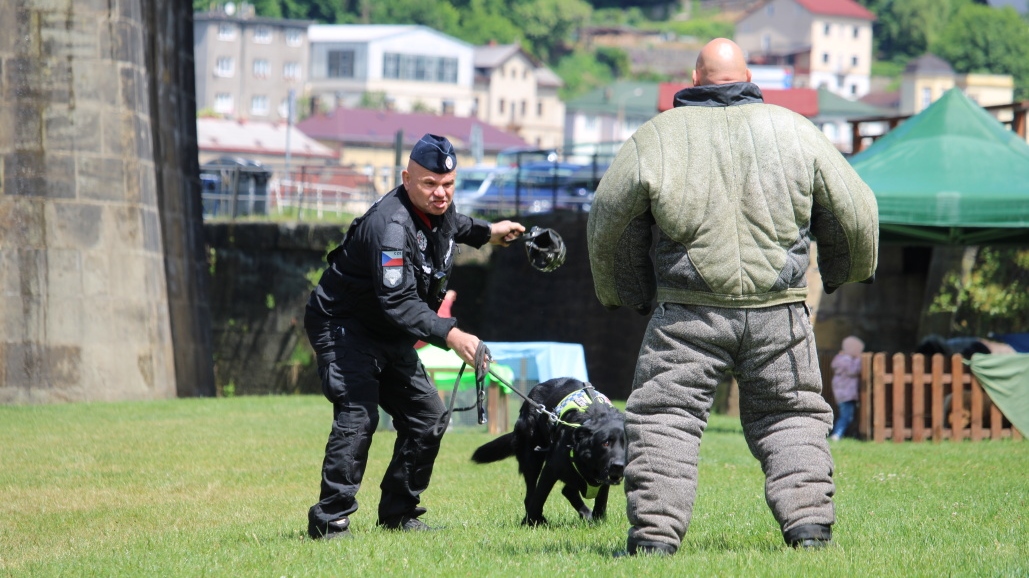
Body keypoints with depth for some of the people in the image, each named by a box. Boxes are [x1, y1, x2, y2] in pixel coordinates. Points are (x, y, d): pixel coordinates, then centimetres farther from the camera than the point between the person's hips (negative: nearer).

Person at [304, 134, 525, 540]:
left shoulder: (439, 210, -2)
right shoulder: (391, 225, -31)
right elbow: (398, 303, -39)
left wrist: (485, 232, 40)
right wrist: (448, 334, -47)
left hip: (389, 336, 9)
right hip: (342, 326, -9)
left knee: (427, 415, 8)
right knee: (358, 414, -24)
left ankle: (398, 515, 18)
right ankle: (329, 521, -24)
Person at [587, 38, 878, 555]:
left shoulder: (654, 138, 2)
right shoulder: (794, 131, 7)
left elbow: (607, 224, 6)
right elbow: (855, 213, 11)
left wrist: (624, 294, 21)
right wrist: (843, 273, 30)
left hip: (689, 315, -2)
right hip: (778, 311, 2)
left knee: (664, 416, 3)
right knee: (791, 415, 15)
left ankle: (655, 532, -6)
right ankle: (808, 521, 5)